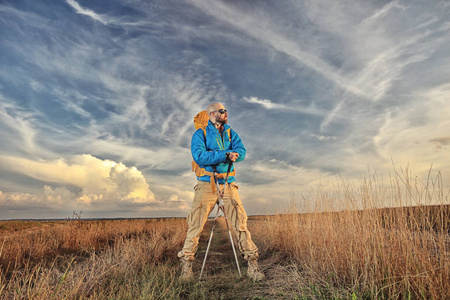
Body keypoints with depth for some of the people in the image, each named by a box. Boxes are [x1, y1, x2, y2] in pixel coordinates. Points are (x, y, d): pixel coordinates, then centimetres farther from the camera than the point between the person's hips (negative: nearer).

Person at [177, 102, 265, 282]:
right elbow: (199, 156, -14)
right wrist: (226, 154, -18)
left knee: (241, 223, -2)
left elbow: (241, 152, -3)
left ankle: (252, 265, 8)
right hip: (206, 184, -2)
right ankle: (186, 265, 12)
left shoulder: (231, 133, 14)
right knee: (195, 225, -3)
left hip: (228, 184, 3)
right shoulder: (200, 134, 3)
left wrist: (217, 155, -18)